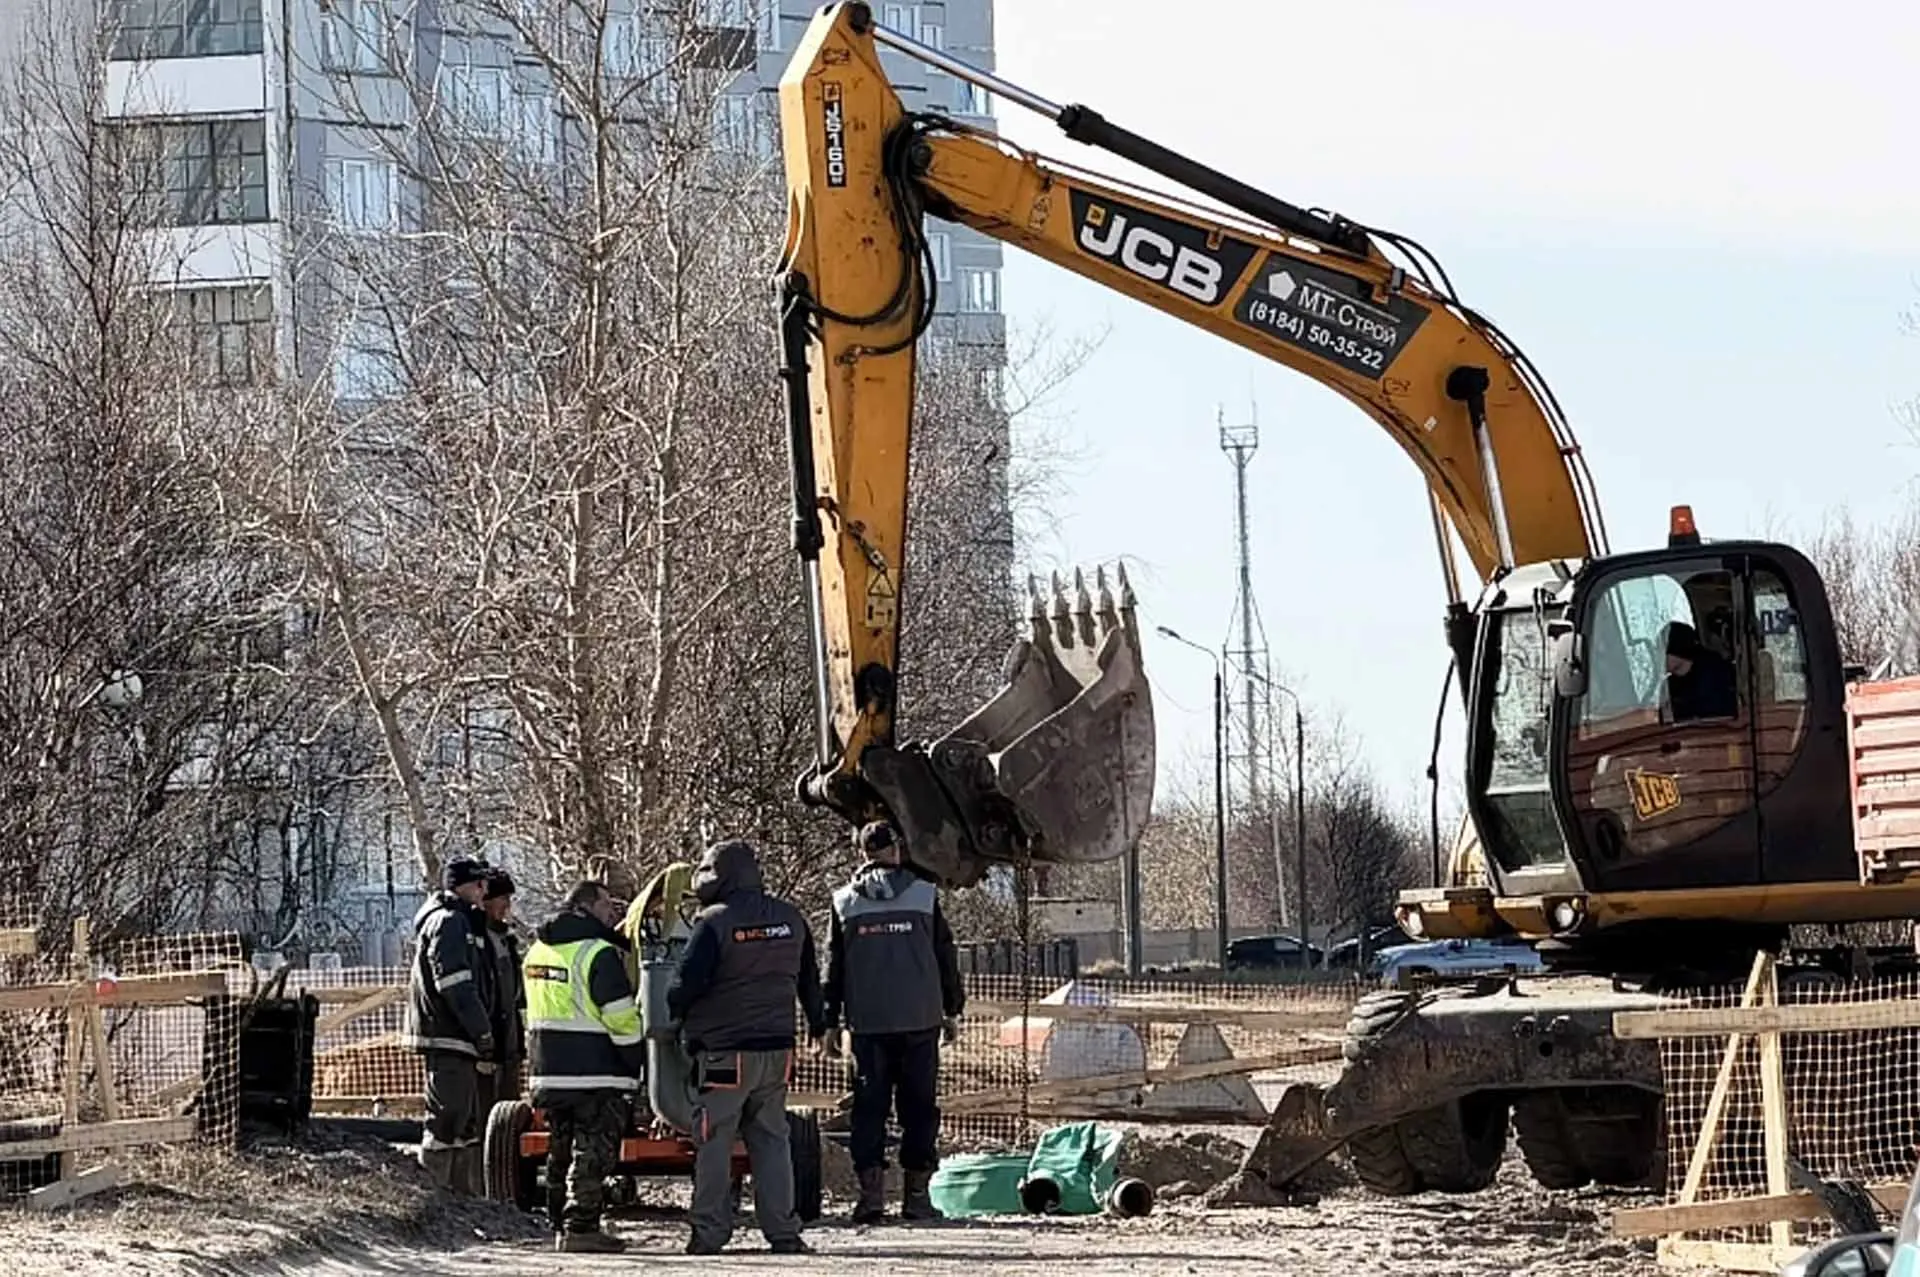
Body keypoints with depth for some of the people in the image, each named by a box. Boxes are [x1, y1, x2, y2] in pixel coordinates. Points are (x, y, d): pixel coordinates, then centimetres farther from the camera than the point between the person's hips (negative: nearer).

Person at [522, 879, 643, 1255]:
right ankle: (581, 1227, -9)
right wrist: (636, 1063, -6)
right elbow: (622, 1019, -15)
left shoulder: (537, 951, 12)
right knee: (594, 1152, -4)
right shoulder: (599, 954, -14)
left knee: (561, 1151, 16)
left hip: (547, 1071, 8)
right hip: (595, 1074, -8)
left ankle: (560, 1225, 20)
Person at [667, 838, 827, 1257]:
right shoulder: (790, 919, 7)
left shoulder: (714, 923, -13)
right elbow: (809, 978, 21)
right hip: (777, 1047, 5)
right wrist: (817, 1022, 36)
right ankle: (783, 1232, 7)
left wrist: (675, 1015, 9)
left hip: (723, 1051, -5)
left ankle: (710, 1232, 1)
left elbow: (686, 982, -13)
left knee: (713, 1143, 2)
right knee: (771, 1139, 11)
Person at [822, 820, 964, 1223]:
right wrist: (952, 1010, 16)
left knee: (869, 1106, 3)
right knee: (919, 1106, 4)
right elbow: (946, 958, 7)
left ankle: (871, 1190, -5)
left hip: (868, 1024, 0)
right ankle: (917, 1193, 2)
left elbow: (833, 967, 6)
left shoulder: (844, 902, 4)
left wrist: (831, 1023, 11)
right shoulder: (924, 895, 2)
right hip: (919, 1020, 0)